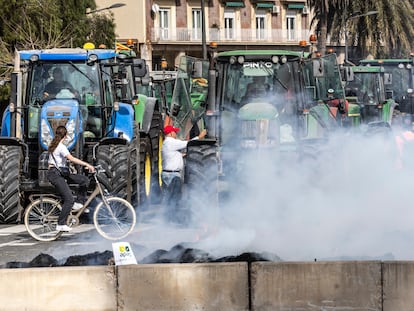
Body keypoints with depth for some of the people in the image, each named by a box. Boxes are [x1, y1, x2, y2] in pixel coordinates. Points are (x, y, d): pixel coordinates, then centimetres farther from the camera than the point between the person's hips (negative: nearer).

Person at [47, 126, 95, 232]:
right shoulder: (61, 147, -16)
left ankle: (79, 203, 5)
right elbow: (72, 159, -27)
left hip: (60, 173, 9)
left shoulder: (53, 145, 13)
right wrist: (87, 165, -28)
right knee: (69, 199, -14)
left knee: (84, 180, 2)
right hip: (55, 175, -9)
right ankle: (61, 225, -10)